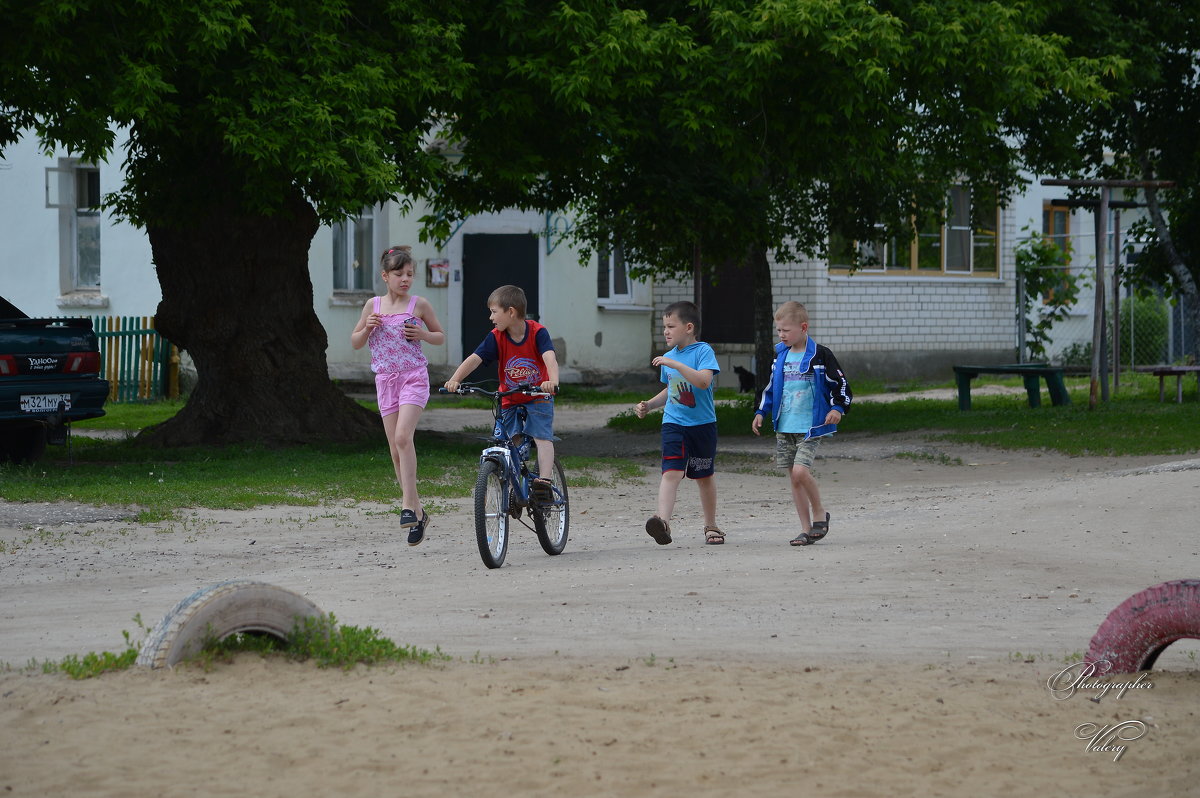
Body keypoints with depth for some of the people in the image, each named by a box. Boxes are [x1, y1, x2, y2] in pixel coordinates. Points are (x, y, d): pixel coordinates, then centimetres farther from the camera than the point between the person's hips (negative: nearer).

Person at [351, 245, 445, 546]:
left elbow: (440, 337, 12)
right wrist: (367, 328, -6)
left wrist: (424, 334, -9)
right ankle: (417, 512, 14)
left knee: (403, 436, -24)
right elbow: (355, 342, 15)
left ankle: (409, 503, -22)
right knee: (396, 451, 3)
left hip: (414, 377, -3)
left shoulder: (419, 304, 2)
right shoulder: (373, 305, 8)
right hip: (386, 380, 4)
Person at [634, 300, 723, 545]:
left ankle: (711, 526, 28)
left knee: (704, 476, 12)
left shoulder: (703, 351, -8)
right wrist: (649, 405, 12)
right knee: (671, 472, -16)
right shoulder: (669, 357, 11)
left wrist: (675, 364, -29)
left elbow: (704, 380, -26)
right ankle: (663, 520, -32)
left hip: (702, 424, -3)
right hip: (673, 424, 3)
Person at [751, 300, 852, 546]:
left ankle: (819, 513, 2)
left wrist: (837, 408, -17)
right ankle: (806, 530, 10)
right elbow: (771, 387, 22)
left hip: (811, 425, -6)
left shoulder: (820, 355, -7)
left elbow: (840, 383, -4)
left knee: (800, 471, -21)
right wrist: (761, 412, 14)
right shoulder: (780, 355, 11)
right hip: (784, 427, 6)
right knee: (794, 479, 5)